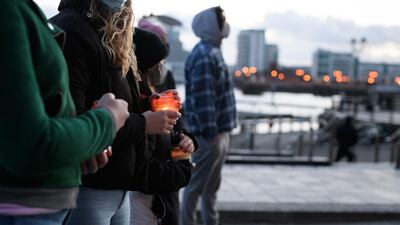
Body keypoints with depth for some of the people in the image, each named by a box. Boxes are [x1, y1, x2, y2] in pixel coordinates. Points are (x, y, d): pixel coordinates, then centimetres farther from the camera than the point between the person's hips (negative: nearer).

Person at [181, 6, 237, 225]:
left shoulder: (213, 52, 16)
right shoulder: (203, 55, -17)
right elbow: (201, 98, -23)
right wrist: (210, 133, -23)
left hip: (219, 132, 10)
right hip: (208, 135, -10)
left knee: (211, 186, 17)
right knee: (196, 186, -1)